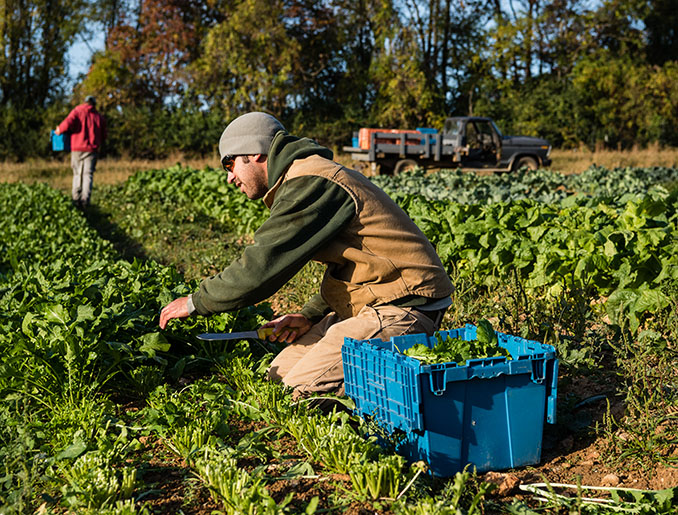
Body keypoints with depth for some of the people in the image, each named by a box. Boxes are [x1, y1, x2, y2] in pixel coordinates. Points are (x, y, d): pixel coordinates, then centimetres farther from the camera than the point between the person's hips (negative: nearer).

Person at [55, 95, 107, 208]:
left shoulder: (77, 111, 3)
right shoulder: (99, 117, 10)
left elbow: (68, 123, -14)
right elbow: (103, 136, 12)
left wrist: (59, 129, 4)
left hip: (77, 148, -1)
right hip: (92, 149, 1)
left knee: (77, 173, 12)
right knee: (88, 174, -1)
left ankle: (76, 198, 11)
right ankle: (85, 199, -14)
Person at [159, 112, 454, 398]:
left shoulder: (308, 184, -15)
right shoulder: (309, 175, 18)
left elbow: (261, 266, -17)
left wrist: (196, 302, -4)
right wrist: (311, 316, 10)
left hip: (401, 310, -10)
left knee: (304, 389, -17)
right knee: (281, 374, 10)